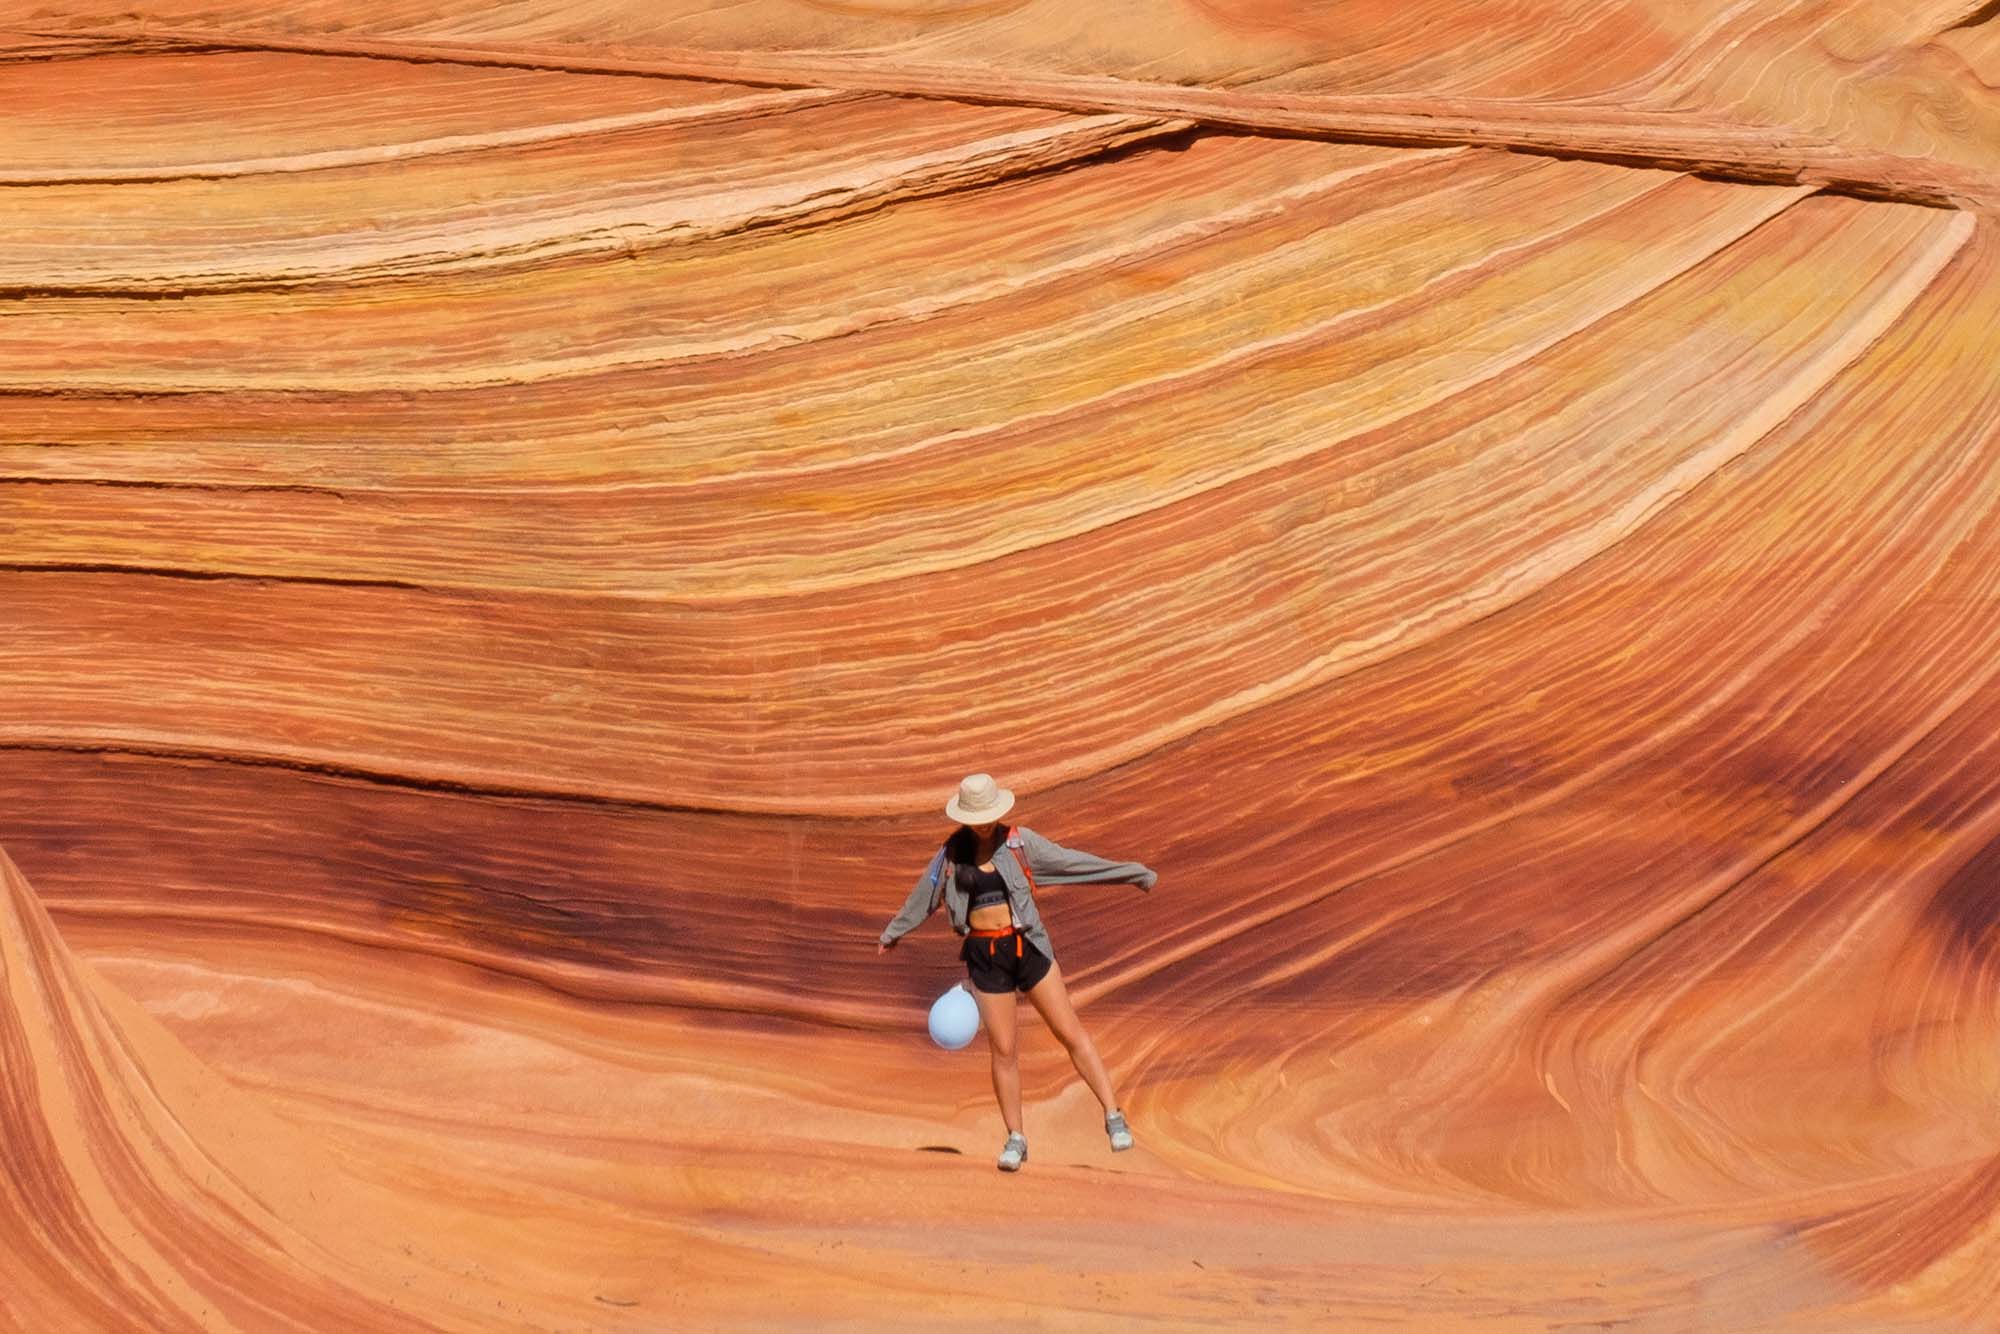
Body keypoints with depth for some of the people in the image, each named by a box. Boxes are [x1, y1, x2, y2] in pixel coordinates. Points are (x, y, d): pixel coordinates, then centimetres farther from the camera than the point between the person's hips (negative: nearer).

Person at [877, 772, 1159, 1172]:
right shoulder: (951, 853, 1)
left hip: (1027, 946, -1)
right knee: (1003, 1050, 5)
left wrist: (1132, 872, 4)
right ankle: (1016, 1138, 20)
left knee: (1070, 1032, -2)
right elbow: (923, 897, 16)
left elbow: (1071, 861, 2)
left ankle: (1113, 1116, 6)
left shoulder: (1020, 841, -3)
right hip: (985, 955, 1)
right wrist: (892, 933, 29)